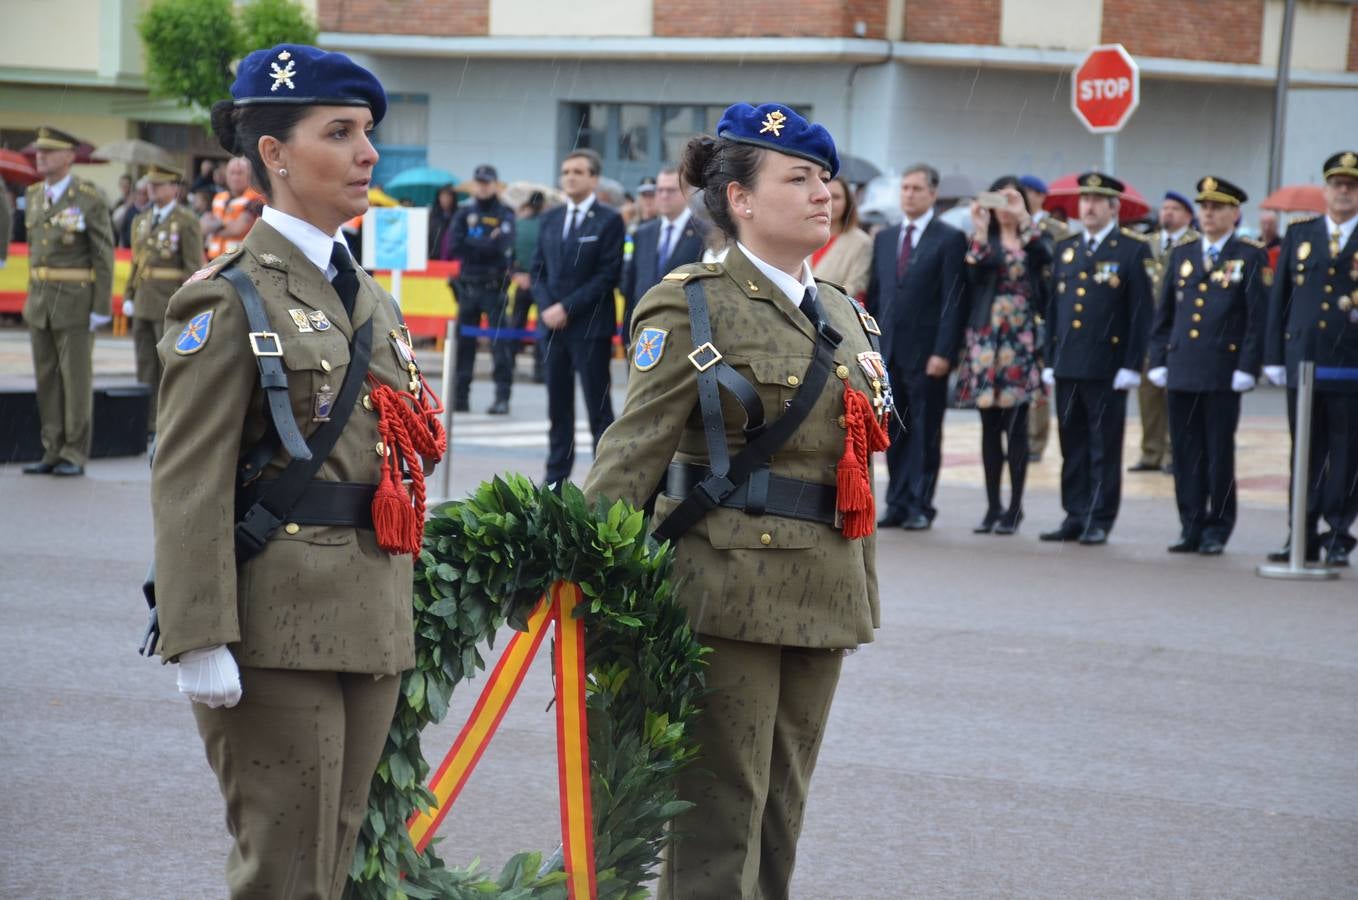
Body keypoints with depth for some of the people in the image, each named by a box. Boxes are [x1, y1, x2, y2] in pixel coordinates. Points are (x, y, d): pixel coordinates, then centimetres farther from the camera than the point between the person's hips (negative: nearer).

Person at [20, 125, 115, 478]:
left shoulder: (89, 199, -10)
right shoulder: (34, 196, 9)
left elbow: (104, 255, -9)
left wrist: (101, 309, -13)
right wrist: (32, 300, 15)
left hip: (76, 302, -6)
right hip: (40, 302, 6)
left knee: (76, 378, -2)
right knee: (47, 379, 7)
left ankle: (75, 456, 3)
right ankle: (53, 452, 12)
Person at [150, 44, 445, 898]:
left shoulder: (372, 299, 16)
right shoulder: (230, 300, -8)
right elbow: (190, 487, -14)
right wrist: (200, 641, -19)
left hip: (373, 626, 8)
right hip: (279, 628, -8)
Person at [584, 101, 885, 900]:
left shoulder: (845, 316, 15)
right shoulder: (693, 307, -7)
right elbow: (633, 455, -10)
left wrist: (864, 594, 18)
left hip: (822, 597, 7)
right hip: (728, 588, -7)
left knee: (783, 812, 12)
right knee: (720, 814, -4)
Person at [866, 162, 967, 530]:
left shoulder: (950, 239, -3)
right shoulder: (884, 238, 15)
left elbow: (953, 301, -8)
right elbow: (874, 296, 15)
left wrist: (943, 352, -15)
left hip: (925, 351, -5)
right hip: (888, 349, 5)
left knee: (925, 432, -1)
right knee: (895, 432, 7)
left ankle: (920, 506, 3)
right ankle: (898, 503, 12)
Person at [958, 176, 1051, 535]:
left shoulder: (1033, 241, 7)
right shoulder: (983, 241, 9)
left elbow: (1045, 259, -16)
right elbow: (975, 273, -9)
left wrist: (1023, 218, -20)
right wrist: (980, 229, -14)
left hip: (1021, 338, -2)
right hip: (986, 337, 2)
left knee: (1015, 424, -6)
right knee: (990, 426, 5)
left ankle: (1014, 508, 0)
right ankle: (992, 507, 10)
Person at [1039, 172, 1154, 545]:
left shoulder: (1133, 251, -2)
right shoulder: (1065, 249, 15)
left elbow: (1141, 312, -5)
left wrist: (1131, 366, -11)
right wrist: (1049, 360, 12)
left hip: (1106, 368, -5)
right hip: (1067, 366, 5)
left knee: (1105, 448, -1)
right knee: (1072, 445, 8)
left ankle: (1100, 521, 3)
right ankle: (1075, 517, 13)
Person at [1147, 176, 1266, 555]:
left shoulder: (1250, 257, 1)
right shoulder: (1180, 253, 13)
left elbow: (1258, 318, -3)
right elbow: (1164, 313, 15)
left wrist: (1247, 368, -9)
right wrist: (1158, 361, 9)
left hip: (1223, 374, -4)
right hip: (1181, 370, 4)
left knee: (1219, 454, 1)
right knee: (1186, 454, 5)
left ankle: (1217, 531, 8)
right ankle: (1191, 528, 11)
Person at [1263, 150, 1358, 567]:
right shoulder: (1299, 235, 11)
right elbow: (1279, 298, 12)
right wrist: (1274, 356, 7)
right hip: (1302, 363, 3)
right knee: (1305, 455, 7)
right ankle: (1304, 537, 12)